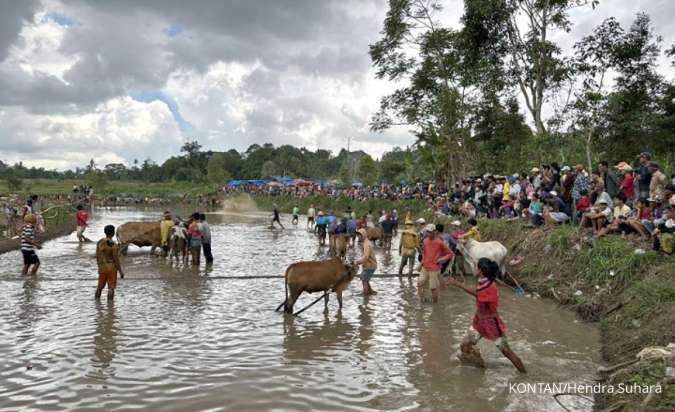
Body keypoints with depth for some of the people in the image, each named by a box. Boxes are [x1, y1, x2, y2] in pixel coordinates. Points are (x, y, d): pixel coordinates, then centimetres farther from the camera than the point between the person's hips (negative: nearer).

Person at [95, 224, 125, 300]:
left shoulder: (99, 242, 2)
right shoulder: (114, 245, -17)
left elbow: (97, 256, 8)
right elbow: (116, 259, -16)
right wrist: (121, 271, -9)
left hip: (102, 268, 6)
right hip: (111, 268, -6)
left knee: (100, 286, 20)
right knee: (111, 288, 0)